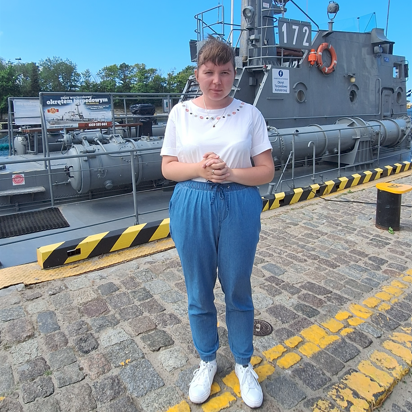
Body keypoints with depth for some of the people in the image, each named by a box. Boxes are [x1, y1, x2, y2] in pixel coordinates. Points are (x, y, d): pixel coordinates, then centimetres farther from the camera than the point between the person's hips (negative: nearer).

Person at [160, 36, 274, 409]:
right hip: (191, 207, 1)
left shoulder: (250, 114, 0)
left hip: (239, 207, 0)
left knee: (238, 291, 13)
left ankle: (244, 364, 38)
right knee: (199, 292, 13)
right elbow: (167, 167, 3)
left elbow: (266, 171, -1)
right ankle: (207, 361, 39)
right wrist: (199, 169, -16)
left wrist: (231, 173, -19)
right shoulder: (180, 112, 3)